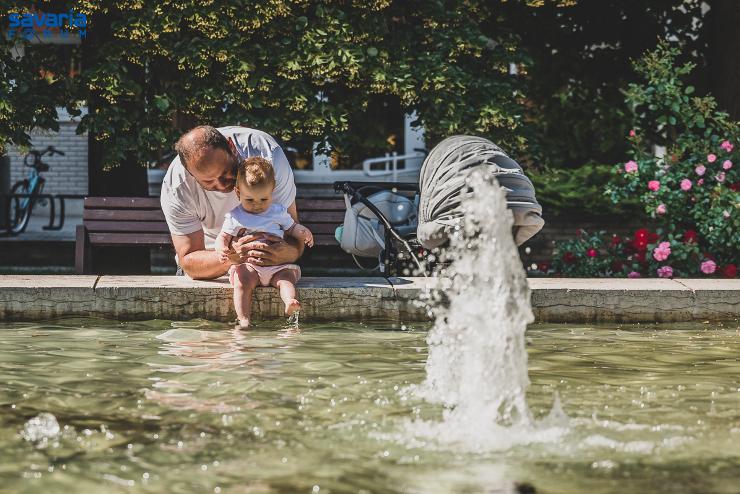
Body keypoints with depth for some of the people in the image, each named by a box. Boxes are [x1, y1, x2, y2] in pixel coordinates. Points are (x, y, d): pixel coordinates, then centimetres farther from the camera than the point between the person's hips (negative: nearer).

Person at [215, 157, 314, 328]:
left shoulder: (278, 212, 14)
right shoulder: (235, 217, 7)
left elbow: (292, 228, 24)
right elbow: (223, 237, 3)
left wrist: (304, 233, 1)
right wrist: (222, 249, -21)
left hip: (277, 264, 2)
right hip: (247, 265, -2)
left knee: (287, 276, -28)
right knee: (243, 280, -31)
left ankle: (290, 303, -52)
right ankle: (243, 319, -40)